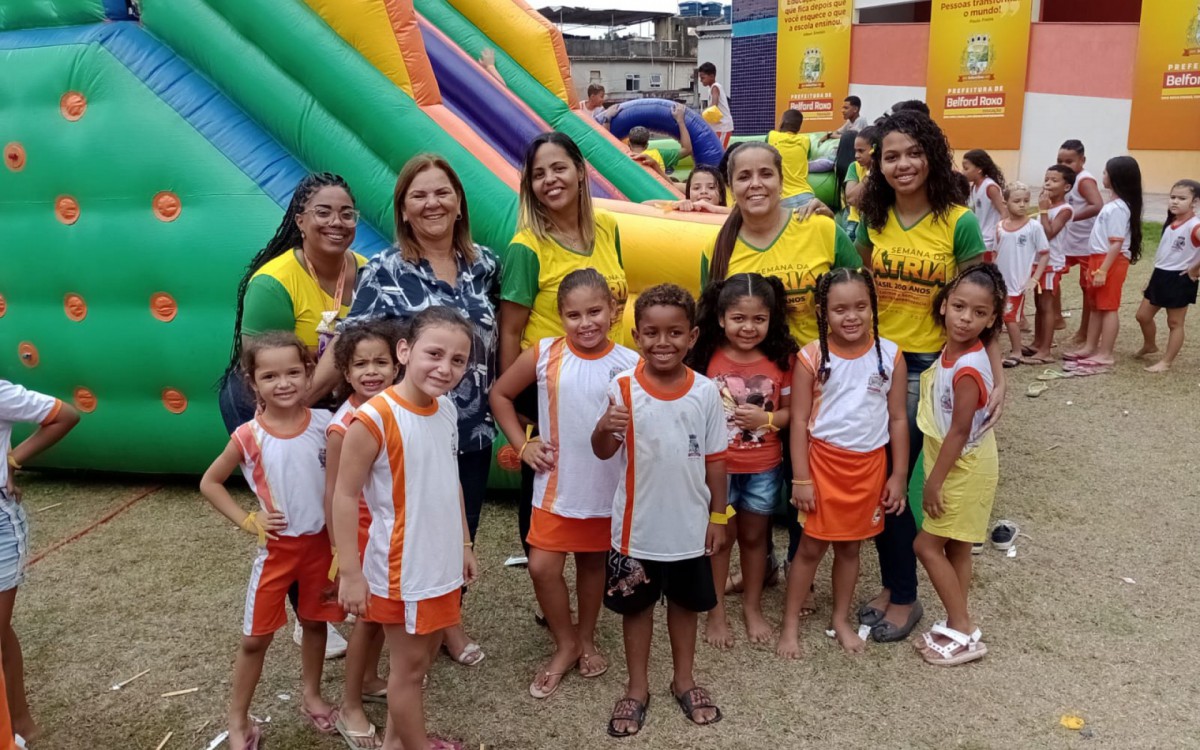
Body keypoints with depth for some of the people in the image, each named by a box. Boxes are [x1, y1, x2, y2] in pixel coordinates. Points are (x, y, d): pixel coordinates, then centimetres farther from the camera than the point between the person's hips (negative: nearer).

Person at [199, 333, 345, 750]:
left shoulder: (324, 424, -10)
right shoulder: (250, 436, -14)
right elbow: (209, 483, -2)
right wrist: (247, 521, -9)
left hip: (321, 542, 2)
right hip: (277, 547, -2)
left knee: (315, 622, 18)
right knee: (256, 637, 8)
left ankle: (311, 696, 40)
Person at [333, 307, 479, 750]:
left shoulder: (446, 409, 1)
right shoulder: (375, 418, -23)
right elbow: (345, 496, -19)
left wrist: (464, 544, 16)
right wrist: (350, 573, -19)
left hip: (442, 563, 8)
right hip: (401, 569, -8)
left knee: (424, 656, 21)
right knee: (409, 665, 9)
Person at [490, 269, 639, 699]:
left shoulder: (629, 365, -11)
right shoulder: (543, 356, -9)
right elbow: (500, 395, 4)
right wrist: (522, 445, -1)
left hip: (608, 488, 0)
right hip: (556, 485, 0)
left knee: (594, 564, 17)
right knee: (543, 566, -2)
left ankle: (586, 639, 41)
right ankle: (565, 645, 24)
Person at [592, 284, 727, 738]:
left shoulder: (705, 392, -8)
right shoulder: (623, 389, -13)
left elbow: (715, 459, 0)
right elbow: (603, 452, -12)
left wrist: (717, 517, 2)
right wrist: (604, 428, -35)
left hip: (689, 525, 2)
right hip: (637, 526, -1)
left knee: (685, 602, 20)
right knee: (636, 606, 15)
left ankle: (683, 680, 40)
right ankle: (637, 688, 33)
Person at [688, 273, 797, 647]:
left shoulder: (782, 359, -8)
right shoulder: (706, 358, -13)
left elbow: (792, 410, -1)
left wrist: (767, 418, -20)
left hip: (764, 468, 2)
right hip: (717, 466, -2)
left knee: (754, 536, 18)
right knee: (721, 537, 13)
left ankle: (753, 607, 36)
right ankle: (716, 613, 28)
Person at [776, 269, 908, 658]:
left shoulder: (889, 355, -5)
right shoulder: (812, 357, -11)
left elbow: (898, 418, 2)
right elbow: (799, 420, -8)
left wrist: (899, 475, 2)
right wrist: (800, 479, -10)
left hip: (869, 465, 2)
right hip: (822, 461, -2)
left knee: (850, 545, 15)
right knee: (811, 546, 6)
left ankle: (841, 620, 32)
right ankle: (790, 624, 20)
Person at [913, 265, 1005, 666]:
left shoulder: (968, 369, -27)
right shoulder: (954, 351, -2)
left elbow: (960, 431, -23)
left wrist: (934, 481, -17)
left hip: (964, 468, -9)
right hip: (956, 465, 9)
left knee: (927, 545, 0)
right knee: (955, 548, 16)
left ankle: (963, 631, 11)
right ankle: (958, 627, 29)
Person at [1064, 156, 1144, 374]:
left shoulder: (1118, 208, -18)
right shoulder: (1113, 205, 12)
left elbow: (1117, 243, -22)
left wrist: (1103, 270, -24)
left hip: (1111, 261, -10)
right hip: (1100, 258, 10)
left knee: (1108, 307, -4)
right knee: (1096, 306, 15)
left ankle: (1105, 355, 0)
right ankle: (1090, 347, 24)